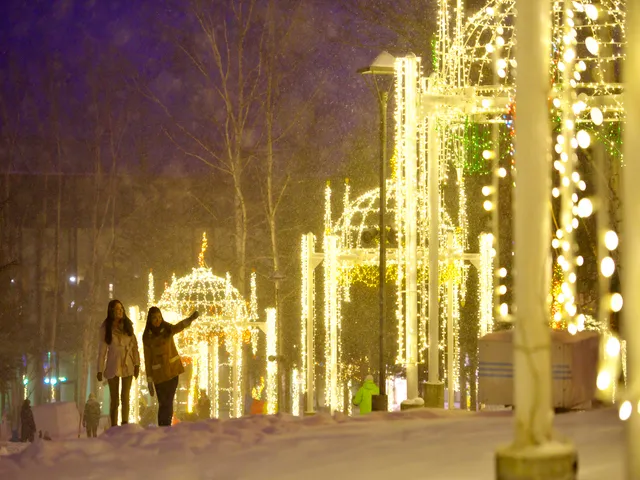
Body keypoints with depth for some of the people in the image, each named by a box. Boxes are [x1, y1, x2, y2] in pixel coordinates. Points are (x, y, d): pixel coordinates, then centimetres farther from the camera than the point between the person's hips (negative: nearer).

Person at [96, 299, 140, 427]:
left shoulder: (128, 325, 5)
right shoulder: (106, 328, -1)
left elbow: (134, 345, 5)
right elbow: (102, 349, -1)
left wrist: (137, 364, -3)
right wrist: (100, 369, -4)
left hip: (127, 365, 1)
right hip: (113, 366, -1)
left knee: (125, 396, -3)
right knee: (114, 398, 1)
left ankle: (125, 424, -2)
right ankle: (113, 426, 2)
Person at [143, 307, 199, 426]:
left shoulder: (167, 329, -2)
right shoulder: (147, 337, -4)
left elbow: (179, 327, -24)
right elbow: (148, 359, -3)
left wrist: (190, 319, -47)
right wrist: (149, 380, -4)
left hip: (172, 369, 2)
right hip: (159, 374, -2)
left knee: (169, 401, 7)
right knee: (163, 403, -4)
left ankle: (166, 427, 17)